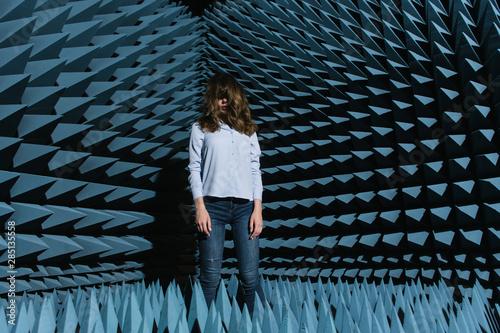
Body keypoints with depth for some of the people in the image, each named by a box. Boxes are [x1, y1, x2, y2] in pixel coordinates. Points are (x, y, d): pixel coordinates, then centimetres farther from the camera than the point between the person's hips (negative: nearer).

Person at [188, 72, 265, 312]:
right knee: (210, 277, 2)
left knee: (250, 277, 1)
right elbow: (194, 169, 5)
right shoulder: (201, 128, 11)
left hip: (244, 206, 2)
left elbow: (255, 170, 11)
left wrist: (257, 209, 2)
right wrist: (200, 208, -6)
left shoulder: (248, 130, 16)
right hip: (212, 205, -1)